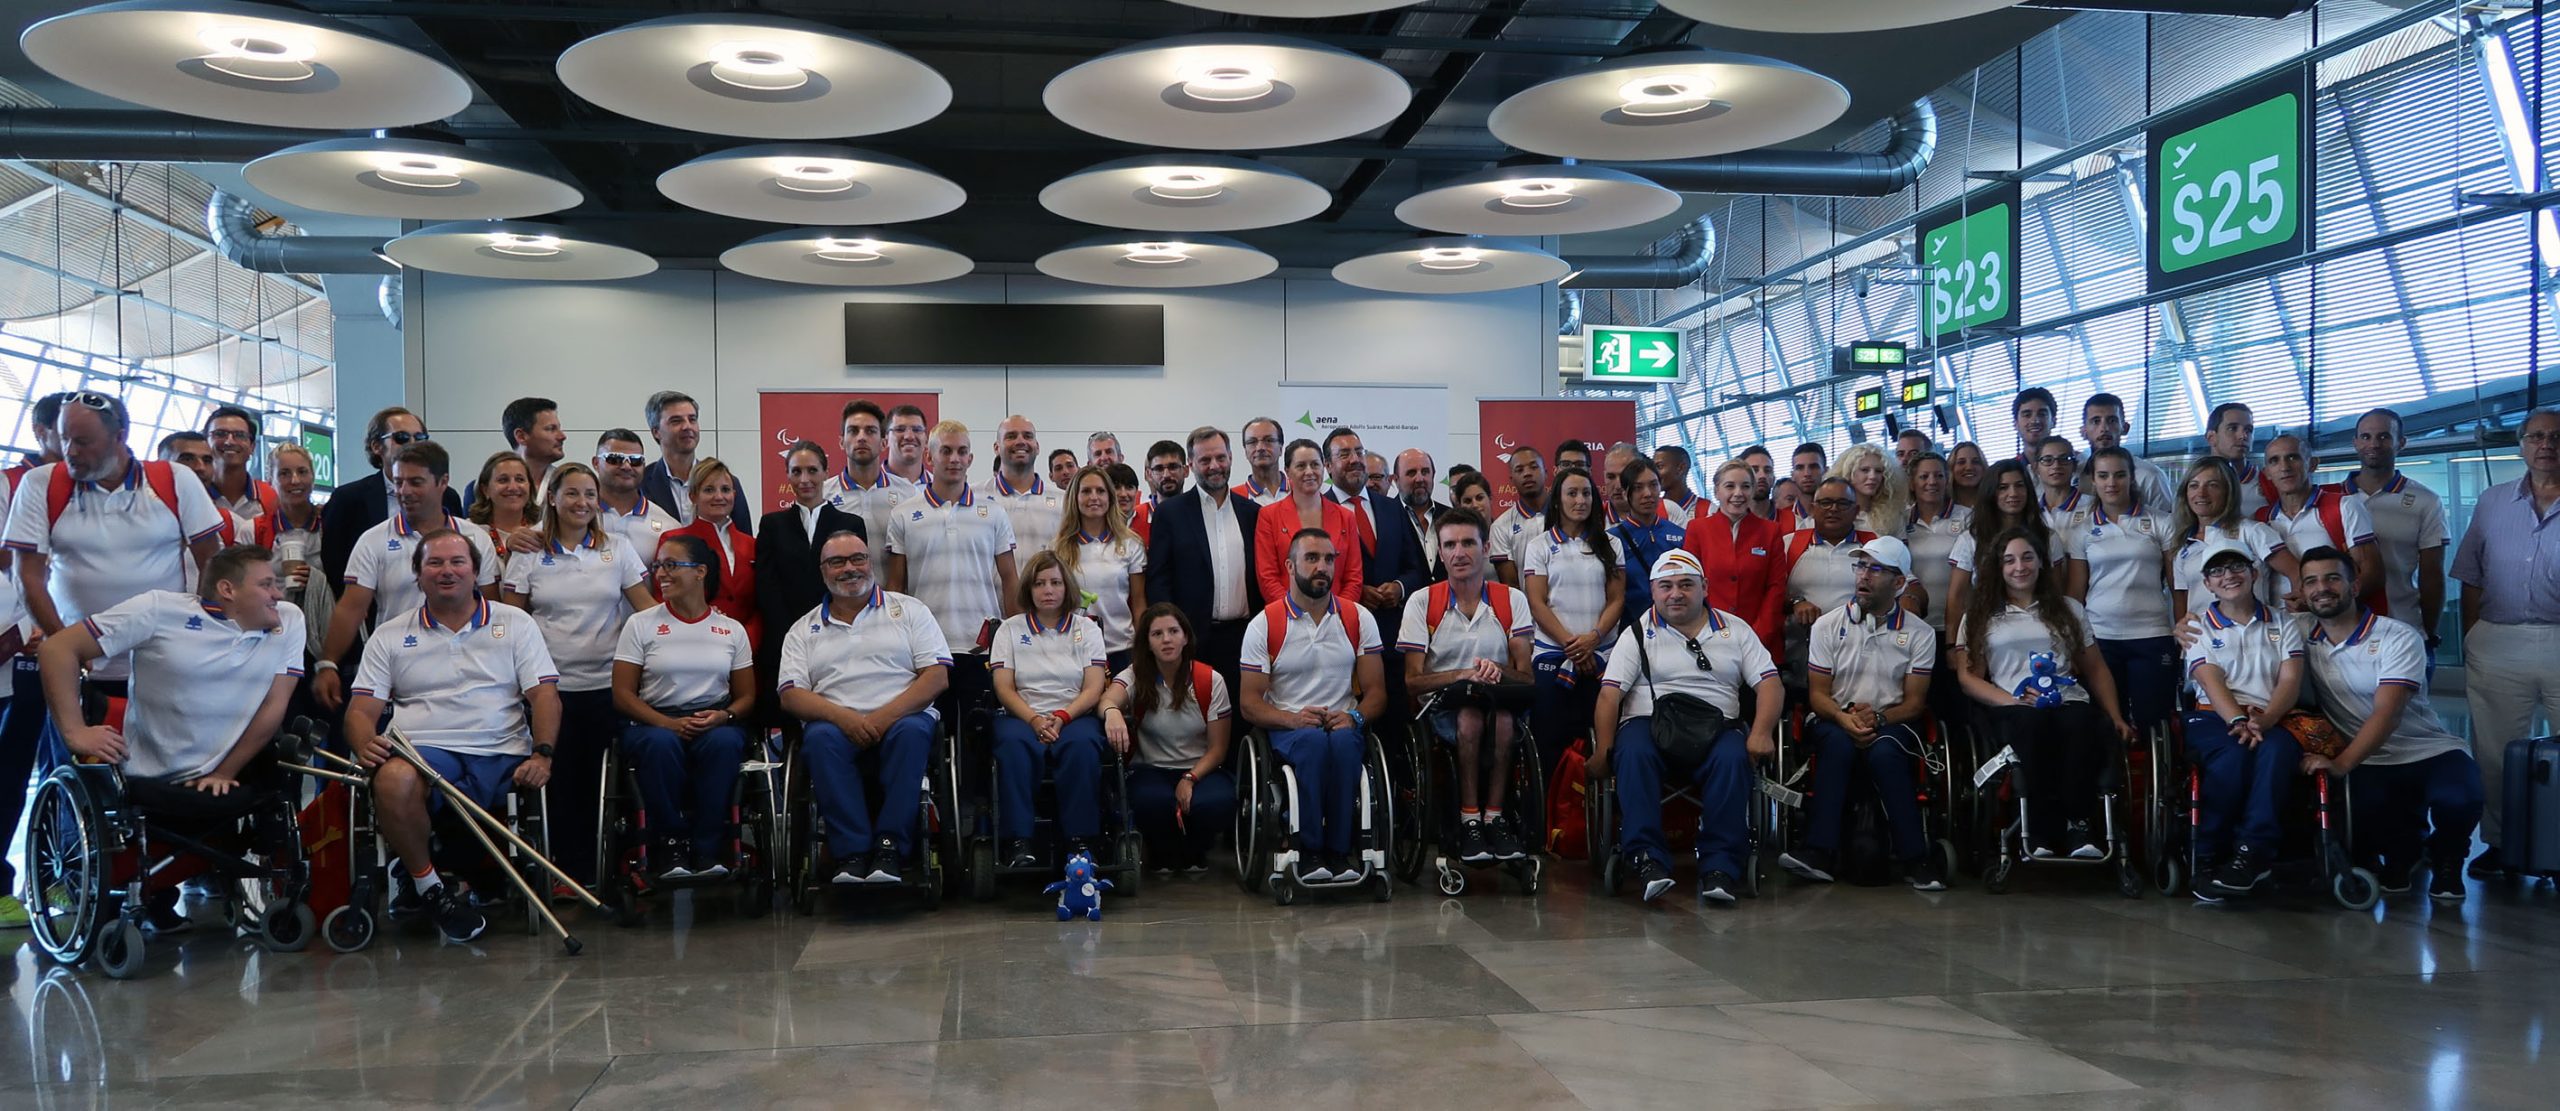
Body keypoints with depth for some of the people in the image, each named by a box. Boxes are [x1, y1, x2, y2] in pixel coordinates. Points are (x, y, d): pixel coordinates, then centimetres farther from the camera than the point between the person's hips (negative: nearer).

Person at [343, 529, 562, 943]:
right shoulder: (390, 636, 18)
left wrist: (542, 754, -12)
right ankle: (426, 885, -10)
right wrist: (366, 744, -14)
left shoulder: (516, 623, 16)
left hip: (502, 756, 2)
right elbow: (361, 710, 10)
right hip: (424, 752, -1)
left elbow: (544, 694, 6)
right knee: (392, 780, -36)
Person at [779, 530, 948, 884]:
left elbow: (937, 676, 3)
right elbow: (791, 695, 5)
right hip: (837, 723, 1)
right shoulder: (803, 630, 19)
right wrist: (844, 717, -14)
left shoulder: (909, 610, 14)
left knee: (911, 731, -36)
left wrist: (885, 717, -12)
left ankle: (890, 849, -34)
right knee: (820, 737, -34)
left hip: (900, 720, -1)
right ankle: (851, 854, -34)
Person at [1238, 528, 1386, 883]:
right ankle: (1309, 849, -30)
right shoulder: (1264, 624, 3)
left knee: (1343, 741, -35)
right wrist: (1291, 719, -18)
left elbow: (1376, 691, 8)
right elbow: (1249, 702, 1)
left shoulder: (1358, 618, 10)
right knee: (1313, 740, -37)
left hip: (1343, 727, 1)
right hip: (1287, 730, -1)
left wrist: (1354, 716, -14)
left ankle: (1340, 848, -27)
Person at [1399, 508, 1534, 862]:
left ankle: (1494, 816, -26)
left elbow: (1525, 675, 2)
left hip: (1500, 702, 1)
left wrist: (1497, 671, -21)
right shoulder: (1422, 602, 4)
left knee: (1503, 717, -35)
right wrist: (1463, 674, -20)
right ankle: (1470, 820, -26)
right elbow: (1412, 681, -3)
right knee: (1470, 716, -36)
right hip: (1442, 705, -1)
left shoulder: (1512, 600, 8)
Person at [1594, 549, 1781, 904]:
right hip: (1649, 724, 0)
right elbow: (1610, 693, 3)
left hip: (1716, 729, 1)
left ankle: (1720, 864, -30)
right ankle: (1647, 858, -36)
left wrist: (1761, 733, -11)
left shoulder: (1734, 629, 17)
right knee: (1633, 753, -35)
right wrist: (1603, 750, -10)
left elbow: (1769, 683, 8)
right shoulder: (1640, 634, 13)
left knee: (1733, 758, -34)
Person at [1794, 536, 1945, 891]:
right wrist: (1845, 719, -18)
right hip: (1836, 720, 1)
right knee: (1839, 742, -36)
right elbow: (1817, 694, 3)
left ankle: (1914, 858, -32)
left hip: (1891, 723, 0)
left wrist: (1879, 719, -17)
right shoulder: (1828, 626, 8)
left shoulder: (1919, 634, 7)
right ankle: (1819, 852, -40)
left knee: (1883, 752, -36)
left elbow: (1914, 702, 3)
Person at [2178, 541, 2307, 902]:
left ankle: (2251, 854, -39)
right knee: (2233, 754, -38)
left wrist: (2266, 719, -19)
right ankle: (2208, 858, -32)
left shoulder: (2284, 626, 19)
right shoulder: (2198, 628, 16)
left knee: (2277, 749, -37)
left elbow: (2290, 680, 3)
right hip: (2215, 717, -1)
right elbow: (2211, 682, -2)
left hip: (2273, 719, 1)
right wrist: (2239, 721, -23)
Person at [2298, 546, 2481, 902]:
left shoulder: (2398, 638, -9)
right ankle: (2402, 851, 8)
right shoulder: (2305, 643, 5)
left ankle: (2446, 859, 3)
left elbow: (2387, 714, -20)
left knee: (2458, 798, -35)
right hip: (2371, 765, 2)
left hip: (2431, 752, -2)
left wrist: (2341, 763, -33)